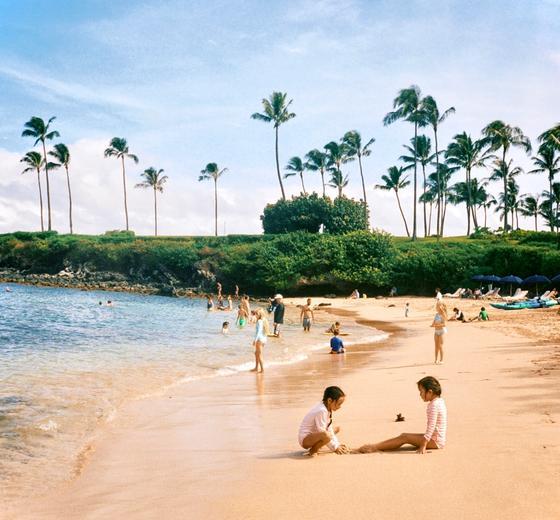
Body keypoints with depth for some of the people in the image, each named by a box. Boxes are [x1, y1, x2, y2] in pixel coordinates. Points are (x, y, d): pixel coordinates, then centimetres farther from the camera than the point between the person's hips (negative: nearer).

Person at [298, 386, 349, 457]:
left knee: (337, 429, 22)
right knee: (326, 435, -39)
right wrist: (334, 447, -16)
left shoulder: (327, 409, 5)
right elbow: (322, 432, -24)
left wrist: (337, 444, 4)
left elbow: (329, 429, 10)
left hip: (314, 434, 11)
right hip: (305, 439, -11)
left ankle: (316, 446, 8)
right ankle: (313, 450, -11)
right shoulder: (321, 411, -25)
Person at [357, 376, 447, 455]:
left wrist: (423, 446, -26)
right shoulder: (439, 401, 12)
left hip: (435, 441, -9)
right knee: (404, 435, 4)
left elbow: (431, 426, -26)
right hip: (436, 439, 9)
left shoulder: (434, 405, -20)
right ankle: (377, 446, -1)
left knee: (405, 437, -12)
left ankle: (375, 447, -12)